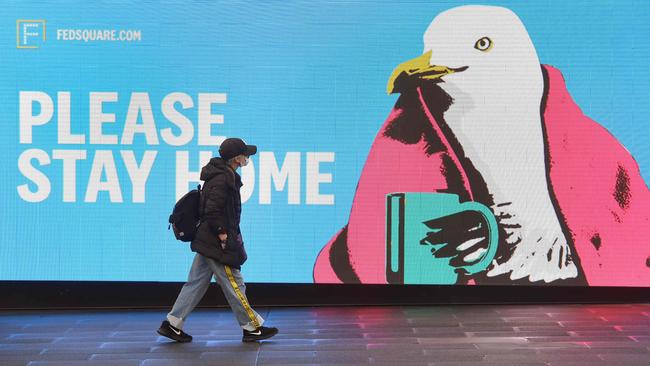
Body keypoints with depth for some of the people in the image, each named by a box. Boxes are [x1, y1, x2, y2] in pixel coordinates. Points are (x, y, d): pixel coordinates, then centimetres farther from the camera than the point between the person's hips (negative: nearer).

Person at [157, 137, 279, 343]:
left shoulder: (223, 176, 14)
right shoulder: (223, 180, -18)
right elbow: (212, 211, -24)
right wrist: (222, 233, -17)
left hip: (207, 241, 10)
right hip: (218, 245, -10)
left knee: (196, 283, 11)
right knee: (234, 285, -1)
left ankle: (172, 324, 13)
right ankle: (252, 328, 9)